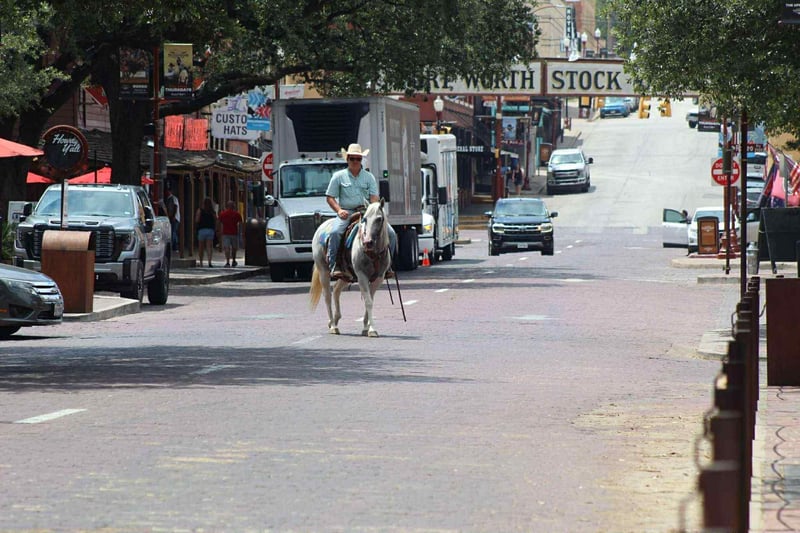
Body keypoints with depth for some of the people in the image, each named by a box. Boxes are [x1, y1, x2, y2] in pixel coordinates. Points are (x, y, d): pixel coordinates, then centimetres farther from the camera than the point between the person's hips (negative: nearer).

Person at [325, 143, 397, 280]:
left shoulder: (369, 177, 14)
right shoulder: (339, 176, 8)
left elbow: (374, 197, 8)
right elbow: (330, 197, 7)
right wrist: (339, 210, -11)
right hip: (346, 212, -2)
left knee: (391, 234, -12)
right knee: (335, 233, -34)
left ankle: (386, 265, 1)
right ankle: (334, 267, -30)